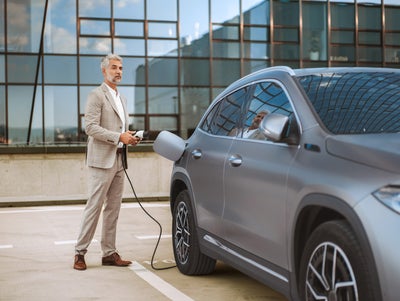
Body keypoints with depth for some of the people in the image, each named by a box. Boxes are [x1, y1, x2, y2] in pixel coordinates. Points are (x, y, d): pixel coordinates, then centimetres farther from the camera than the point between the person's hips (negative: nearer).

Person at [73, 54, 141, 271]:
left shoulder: (121, 98, 21)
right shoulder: (96, 96, -6)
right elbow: (91, 127, -15)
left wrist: (129, 137, 6)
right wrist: (119, 137, -20)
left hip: (119, 160, 8)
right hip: (102, 160, -8)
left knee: (113, 208, 8)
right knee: (94, 206, -6)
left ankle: (109, 253, 13)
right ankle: (80, 253, 2)